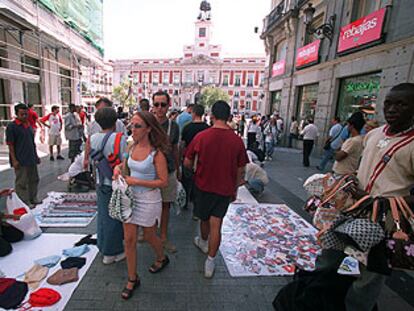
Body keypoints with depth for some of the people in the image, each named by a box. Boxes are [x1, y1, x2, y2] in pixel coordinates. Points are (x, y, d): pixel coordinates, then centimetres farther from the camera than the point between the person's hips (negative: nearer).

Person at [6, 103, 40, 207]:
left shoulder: (29, 125, 11)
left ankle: (33, 199, 30)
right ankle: (24, 202, 12)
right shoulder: (11, 126, -8)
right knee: (22, 182, 2)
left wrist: (36, 156, 17)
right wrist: (14, 160, -16)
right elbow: (10, 144, -11)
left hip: (31, 159, 7)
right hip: (20, 160, -7)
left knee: (34, 180, 16)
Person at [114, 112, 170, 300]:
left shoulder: (156, 153, -20)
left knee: (149, 237, 17)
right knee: (129, 239, 10)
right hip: (131, 197, 5)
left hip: (149, 200, -5)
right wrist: (119, 170, -5)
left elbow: (163, 182, -19)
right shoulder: (132, 147, 0)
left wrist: (136, 181, -22)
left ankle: (162, 259, 49)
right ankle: (132, 279, 30)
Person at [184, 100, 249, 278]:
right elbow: (240, 170, -1)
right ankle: (210, 263, 17)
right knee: (216, 225, 8)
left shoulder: (201, 136, -14)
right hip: (225, 189, 0)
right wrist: (235, 189, 13)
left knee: (204, 218, 23)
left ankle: (204, 242, 51)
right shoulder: (237, 140, -10)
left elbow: (187, 163, -5)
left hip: (203, 185, 0)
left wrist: (195, 172, 16)